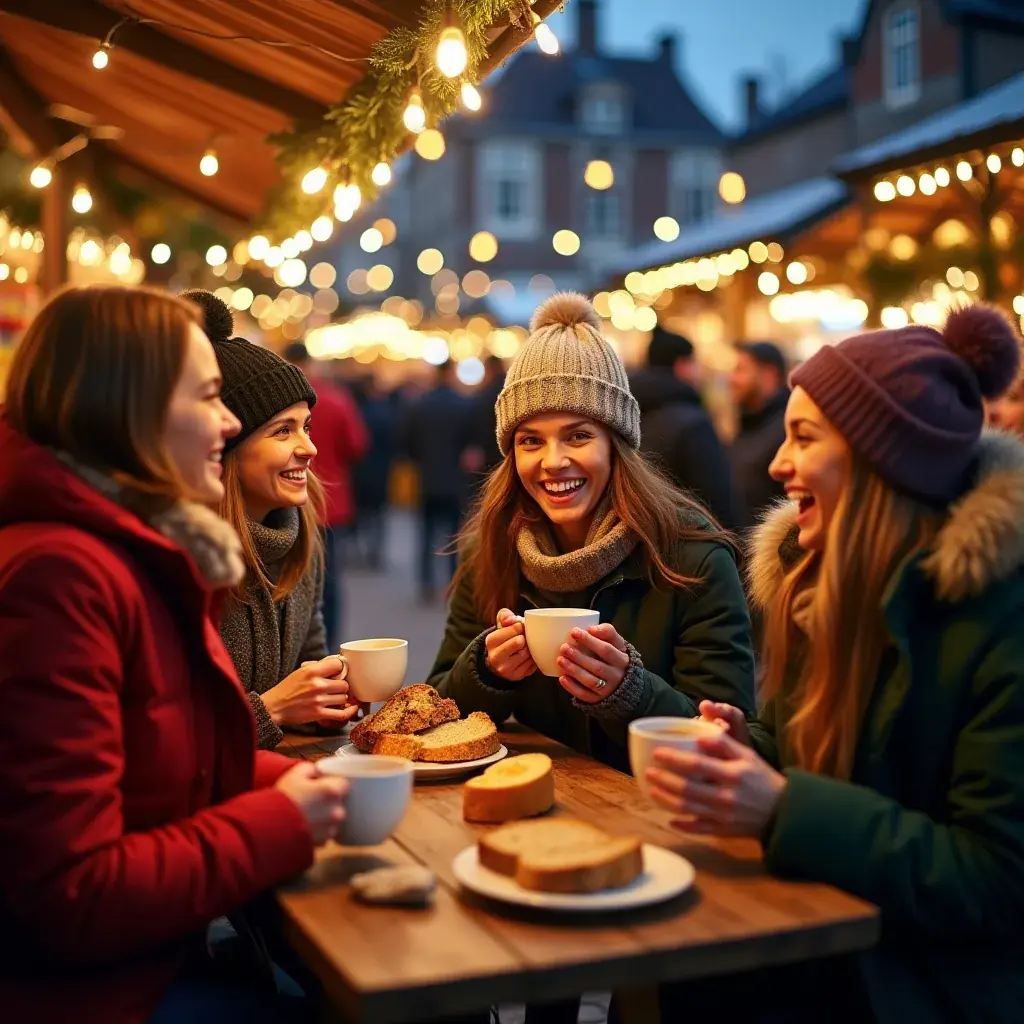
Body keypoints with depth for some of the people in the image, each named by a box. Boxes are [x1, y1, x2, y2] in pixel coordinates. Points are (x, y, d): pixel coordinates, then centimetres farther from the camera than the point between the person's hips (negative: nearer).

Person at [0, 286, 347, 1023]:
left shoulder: (148, 553, 8)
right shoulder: (60, 574, -24)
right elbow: (74, 898, -25)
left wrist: (302, 782, -2)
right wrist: (280, 822, -16)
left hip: (158, 953, 9)